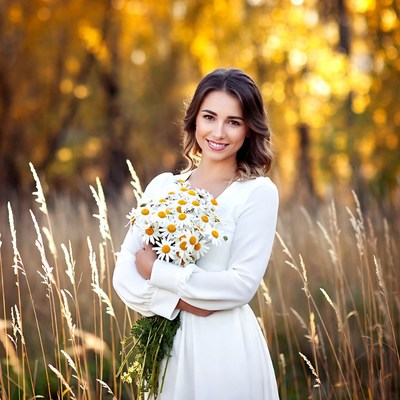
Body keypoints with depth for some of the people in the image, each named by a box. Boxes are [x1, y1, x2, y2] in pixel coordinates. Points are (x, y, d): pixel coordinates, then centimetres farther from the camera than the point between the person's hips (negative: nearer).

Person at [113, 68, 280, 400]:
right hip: (169, 344, 4)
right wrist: (178, 300, -17)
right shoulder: (163, 186, 4)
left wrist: (156, 271, -11)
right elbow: (125, 273, -1)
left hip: (225, 346, -4)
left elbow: (243, 284, -16)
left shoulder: (258, 192, -7)